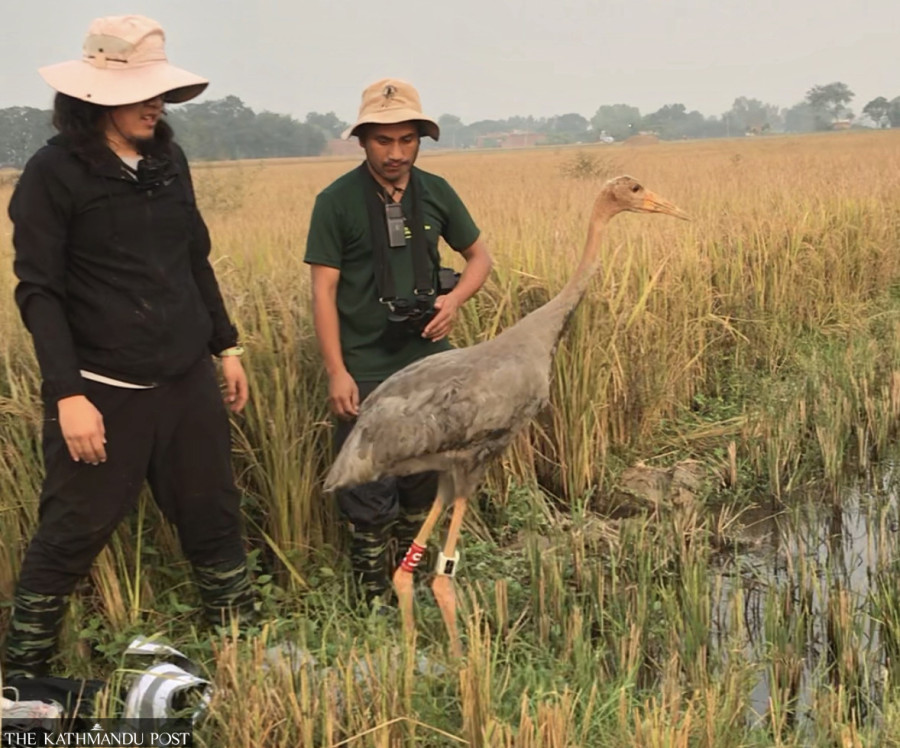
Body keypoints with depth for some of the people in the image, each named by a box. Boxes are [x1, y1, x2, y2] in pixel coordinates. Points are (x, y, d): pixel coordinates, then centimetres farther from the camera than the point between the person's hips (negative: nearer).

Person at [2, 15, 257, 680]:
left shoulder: (169, 160, 7)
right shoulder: (54, 173, -9)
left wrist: (227, 345, 17)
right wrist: (67, 395, -17)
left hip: (188, 380, 5)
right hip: (104, 392, -5)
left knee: (213, 514, 13)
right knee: (74, 530, 3)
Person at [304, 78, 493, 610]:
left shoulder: (436, 193, 2)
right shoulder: (337, 202, -9)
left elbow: (480, 256, 13)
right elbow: (323, 291, -9)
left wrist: (455, 299, -8)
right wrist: (336, 372, -14)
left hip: (428, 357, 4)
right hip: (366, 368, -4)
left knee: (427, 472, 15)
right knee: (369, 486, 2)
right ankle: (373, 599, 20)